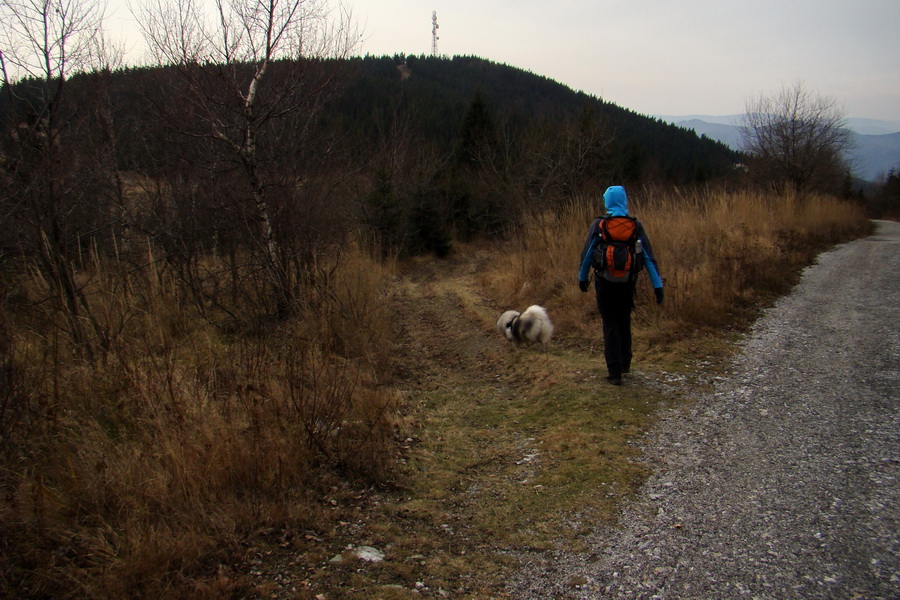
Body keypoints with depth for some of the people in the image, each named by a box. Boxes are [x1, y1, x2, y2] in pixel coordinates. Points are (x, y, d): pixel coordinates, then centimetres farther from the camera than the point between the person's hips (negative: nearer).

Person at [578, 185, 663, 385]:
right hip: (628, 283, 2)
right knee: (625, 322, 20)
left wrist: (583, 277, 11)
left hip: (605, 283, -2)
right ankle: (625, 363, 32)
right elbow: (648, 256, -6)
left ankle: (615, 372, 1)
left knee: (610, 326, 4)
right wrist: (658, 285, -4)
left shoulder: (598, 225, -8)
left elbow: (587, 254, -3)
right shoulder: (635, 226, -4)